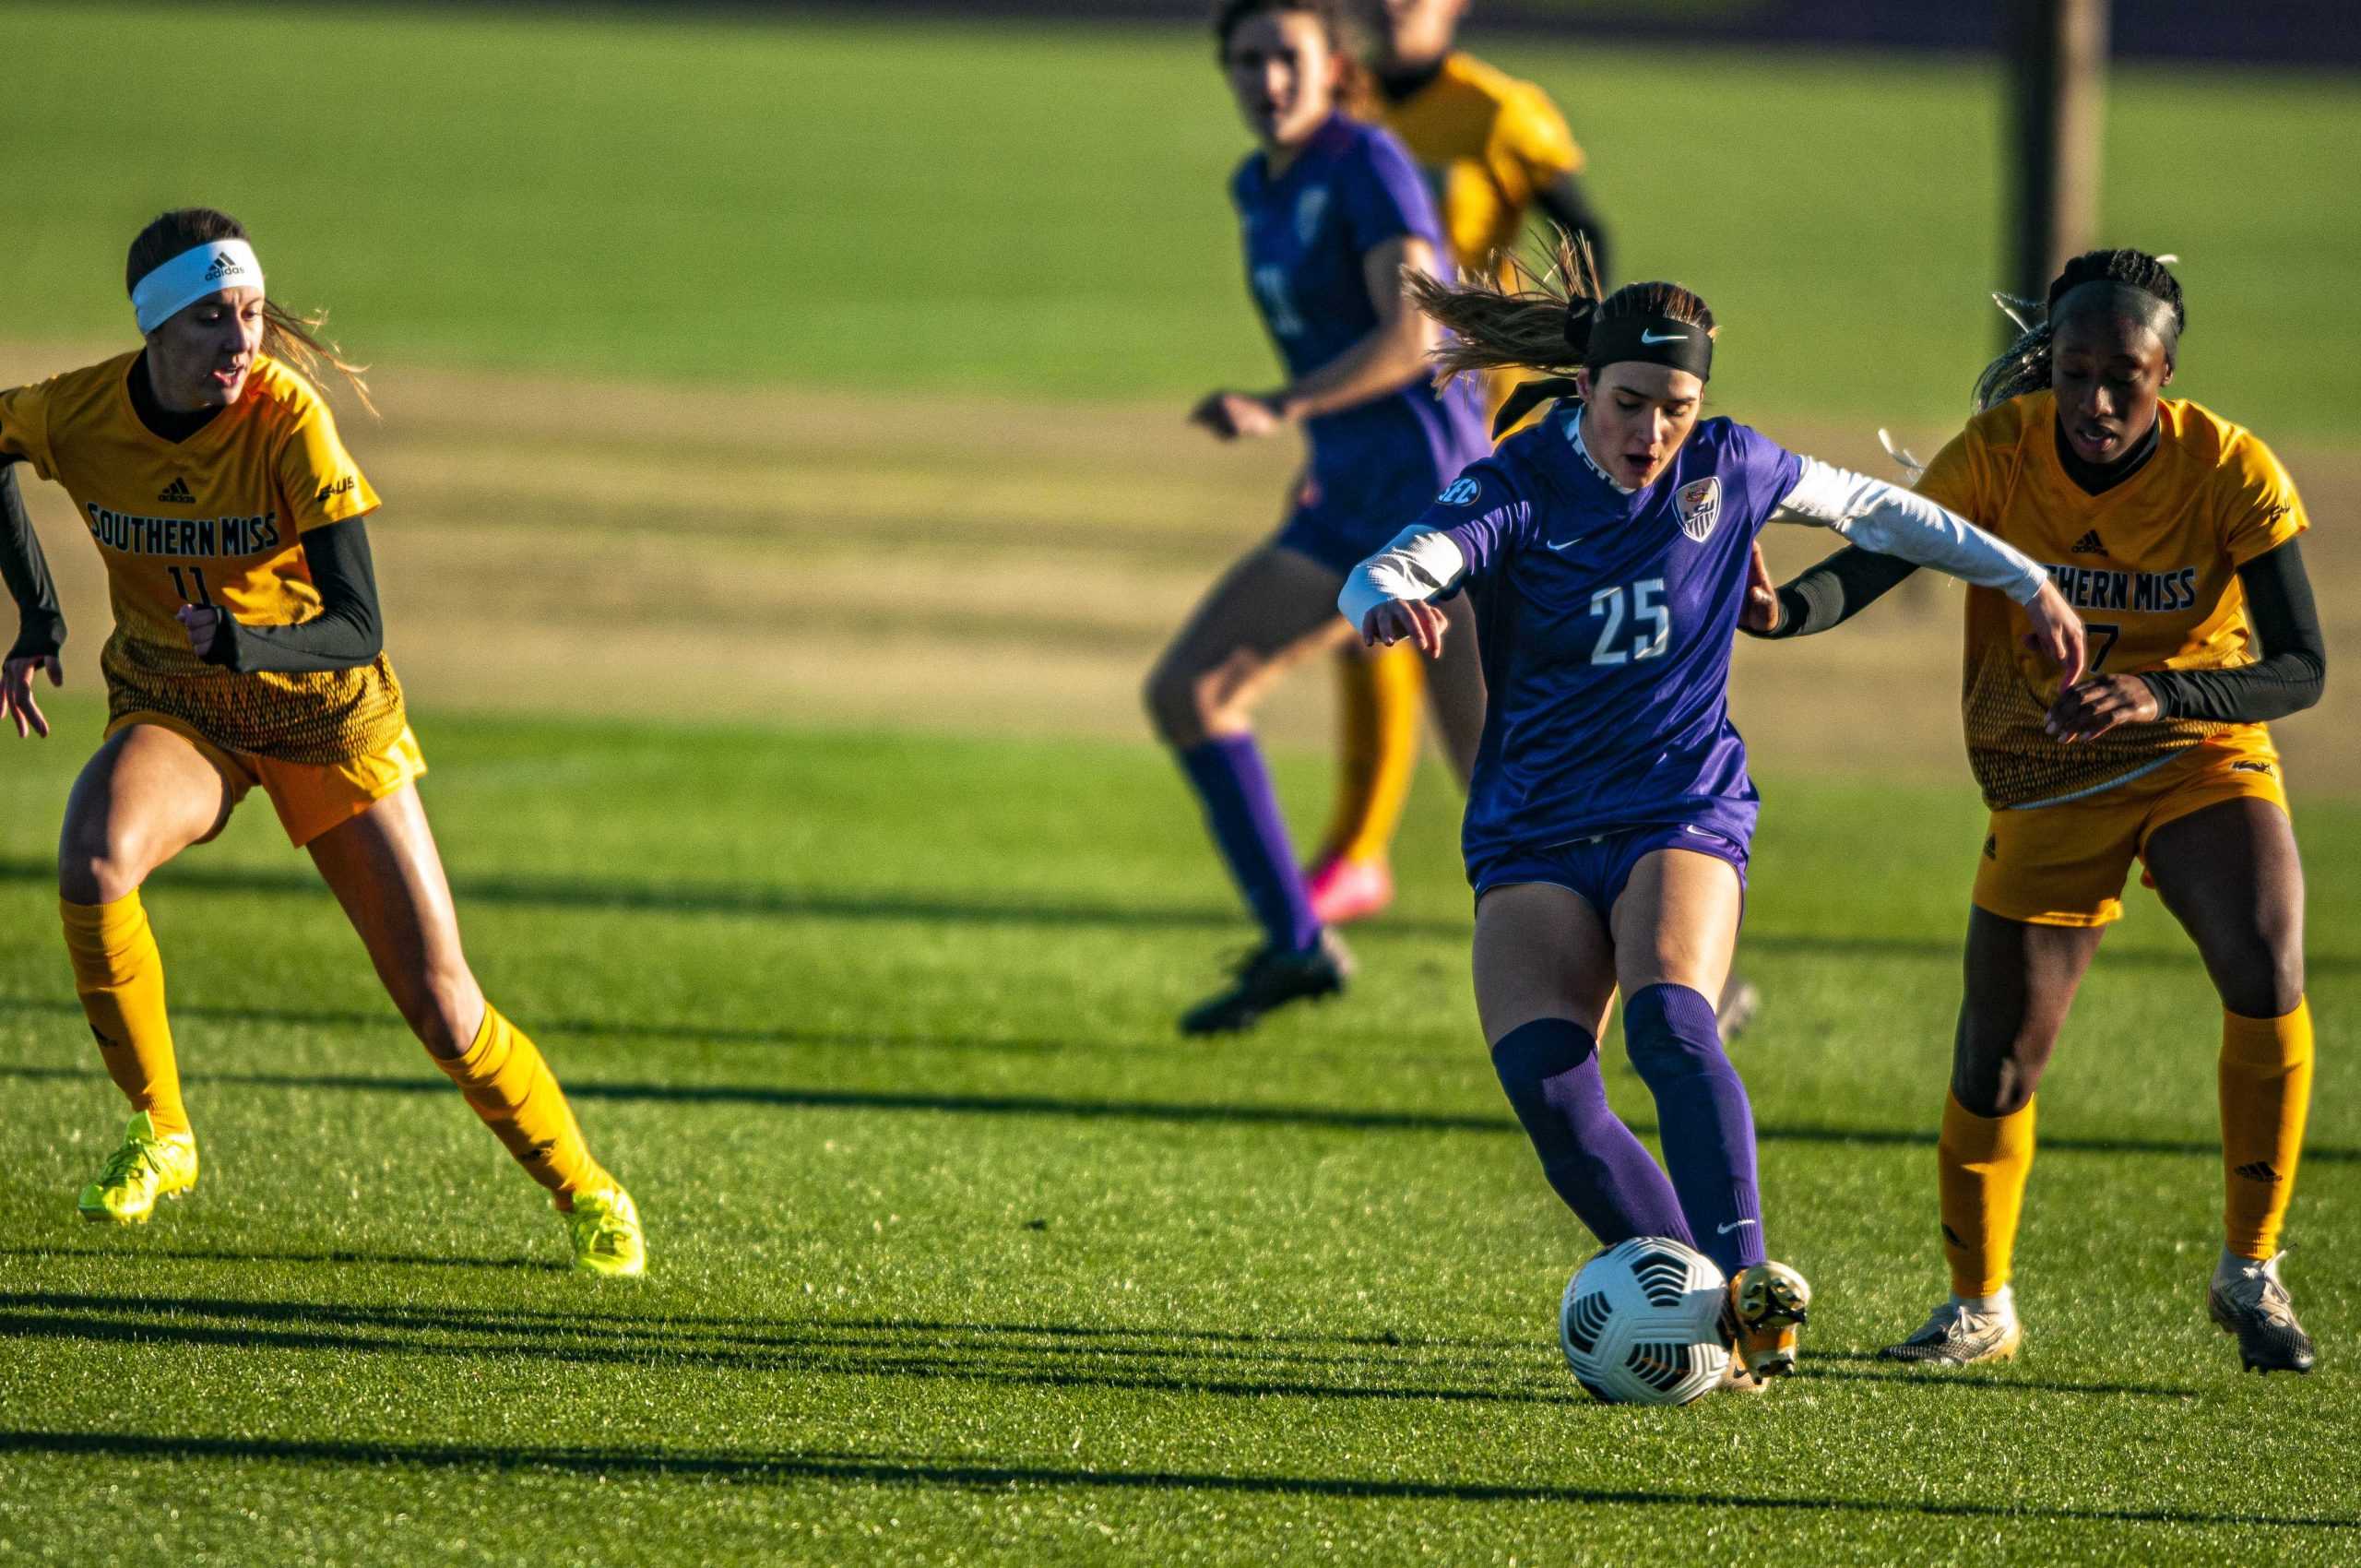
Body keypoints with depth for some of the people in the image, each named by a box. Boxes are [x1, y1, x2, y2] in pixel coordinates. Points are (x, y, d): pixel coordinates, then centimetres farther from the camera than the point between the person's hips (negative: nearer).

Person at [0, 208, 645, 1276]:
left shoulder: (288, 424, -26)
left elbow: (357, 627, -28)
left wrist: (244, 643, -47)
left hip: (320, 707, -2)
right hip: (171, 705, 2)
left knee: (441, 1005, -4)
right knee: (92, 866, -32)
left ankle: (584, 1193, 21)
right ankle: (159, 1135, -11)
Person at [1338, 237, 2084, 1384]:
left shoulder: (1728, 470, 1)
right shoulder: (1521, 488, -8)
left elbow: (1870, 510, 19)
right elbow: (1388, 568, -25)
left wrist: (2024, 579, 27)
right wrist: (1387, 602, -51)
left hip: (1683, 810, -1)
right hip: (1534, 834, 1)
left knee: (1669, 1020, -31)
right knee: (1542, 1084, -22)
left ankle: (1746, 1281, -44)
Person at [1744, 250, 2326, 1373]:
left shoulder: (2230, 470, -17)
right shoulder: (1999, 452, -15)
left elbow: (2302, 668, -21)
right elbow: (1874, 560, -24)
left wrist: (2158, 695, -38)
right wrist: (1784, 608, -47)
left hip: (2206, 759, -1)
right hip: (2048, 782, 1)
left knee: (2267, 981, -26)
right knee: (1998, 1059, -3)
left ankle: (2251, 1275, -7)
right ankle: (1979, 1305, 24)